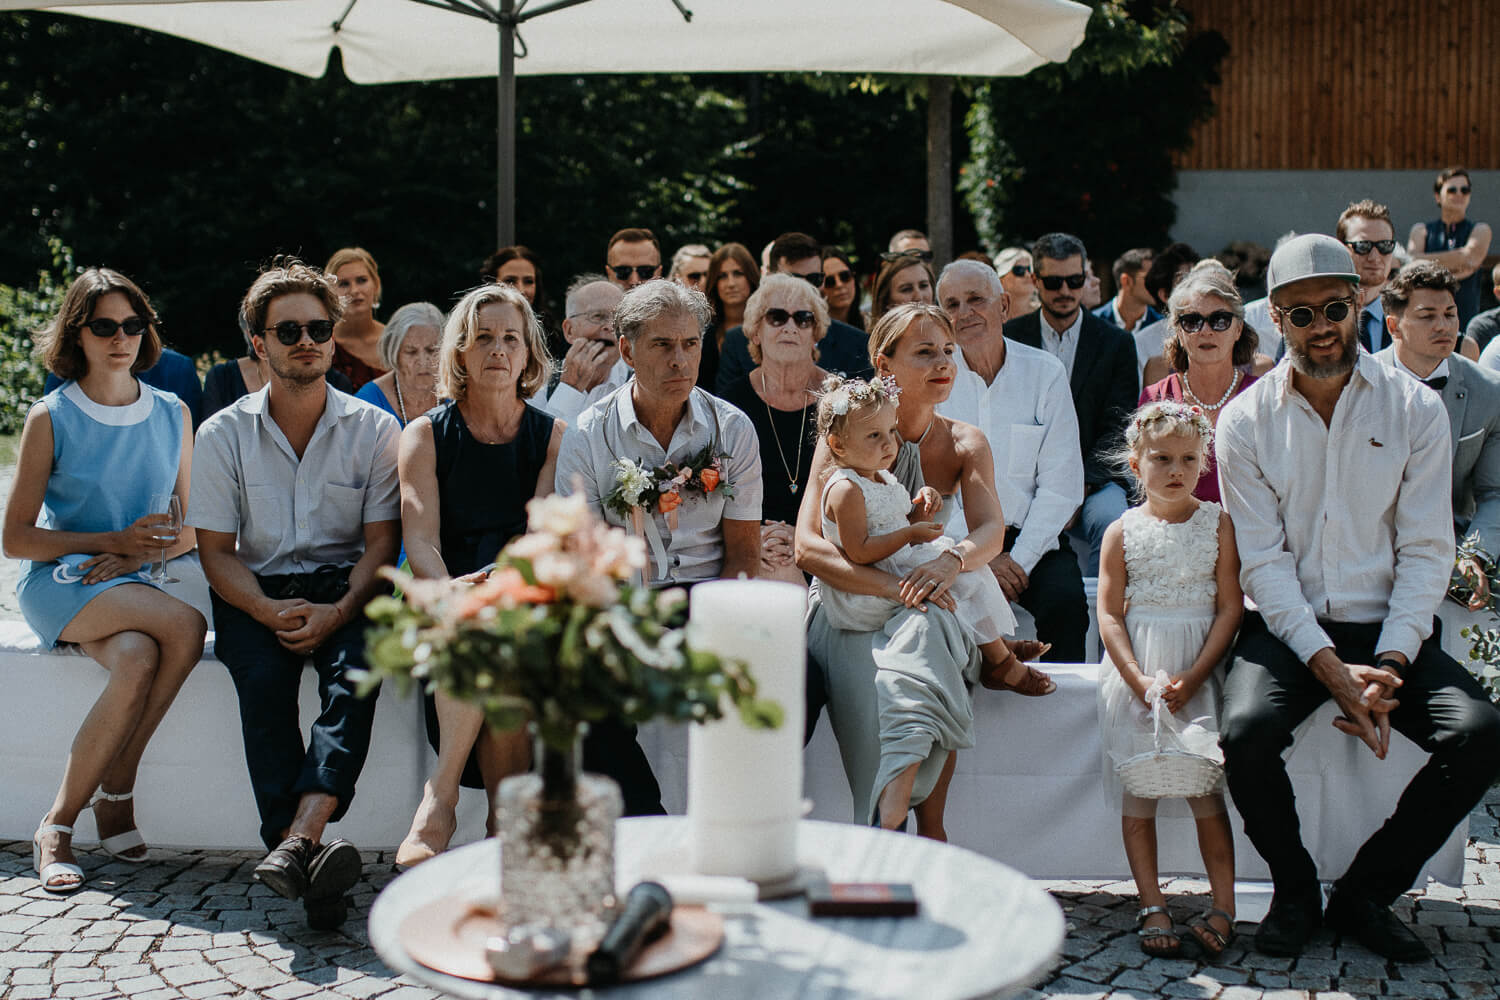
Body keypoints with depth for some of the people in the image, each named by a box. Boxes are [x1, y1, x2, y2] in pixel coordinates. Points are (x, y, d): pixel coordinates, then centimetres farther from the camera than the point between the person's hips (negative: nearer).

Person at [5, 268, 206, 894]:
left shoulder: (172, 414, 10)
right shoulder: (51, 418, -1)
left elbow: (193, 529, 13)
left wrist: (145, 553, -9)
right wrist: (114, 541, -13)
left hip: (128, 584, 3)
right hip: (56, 582, -3)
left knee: (138, 660, -33)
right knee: (185, 627, -31)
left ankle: (60, 821, -14)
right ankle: (114, 796, -18)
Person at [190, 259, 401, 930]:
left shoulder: (375, 430, 4)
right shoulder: (223, 434, 5)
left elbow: (382, 542, -1)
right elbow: (216, 551, 2)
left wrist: (338, 612, -20)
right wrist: (269, 611, -18)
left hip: (345, 587, -1)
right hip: (256, 593, 1)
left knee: (356, 665, -33)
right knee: (264, 678, -31)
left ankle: (294, 844, -47)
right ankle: (309, 864, -39)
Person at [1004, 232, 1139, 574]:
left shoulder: (1117, 343, 8)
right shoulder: (1009, 338, 9)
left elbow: (1117, 428, 2)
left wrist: (1080, 483, -15)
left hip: (1093, 478, 0)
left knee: (1111, 520, -32)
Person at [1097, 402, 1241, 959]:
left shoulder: (1218, 525, 2)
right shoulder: (1122, 532, 3)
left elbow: (1230, 607, -2)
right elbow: (1109, 614, 0)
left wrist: (1191, 678, -11)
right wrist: (1139, 680, -13)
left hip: (1198, 668, -1)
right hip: (1135, 672, 1)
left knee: (1207, 787, -5)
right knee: (1135, 791, 0)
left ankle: (1223, 906, 5)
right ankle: (1152, 907, 9)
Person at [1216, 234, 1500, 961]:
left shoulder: (1415, 409, 2)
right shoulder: (1246, 421, 0)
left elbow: (1426, 551, -3)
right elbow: (1263, 561, -5)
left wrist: (1387, 668, -16)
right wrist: (1331, 668, -18)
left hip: (1388, 629, 1)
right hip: (1286, 628, -1)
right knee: (1245, 734, -29)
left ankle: (1365, 893, -1)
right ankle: (1294, 892, 1)